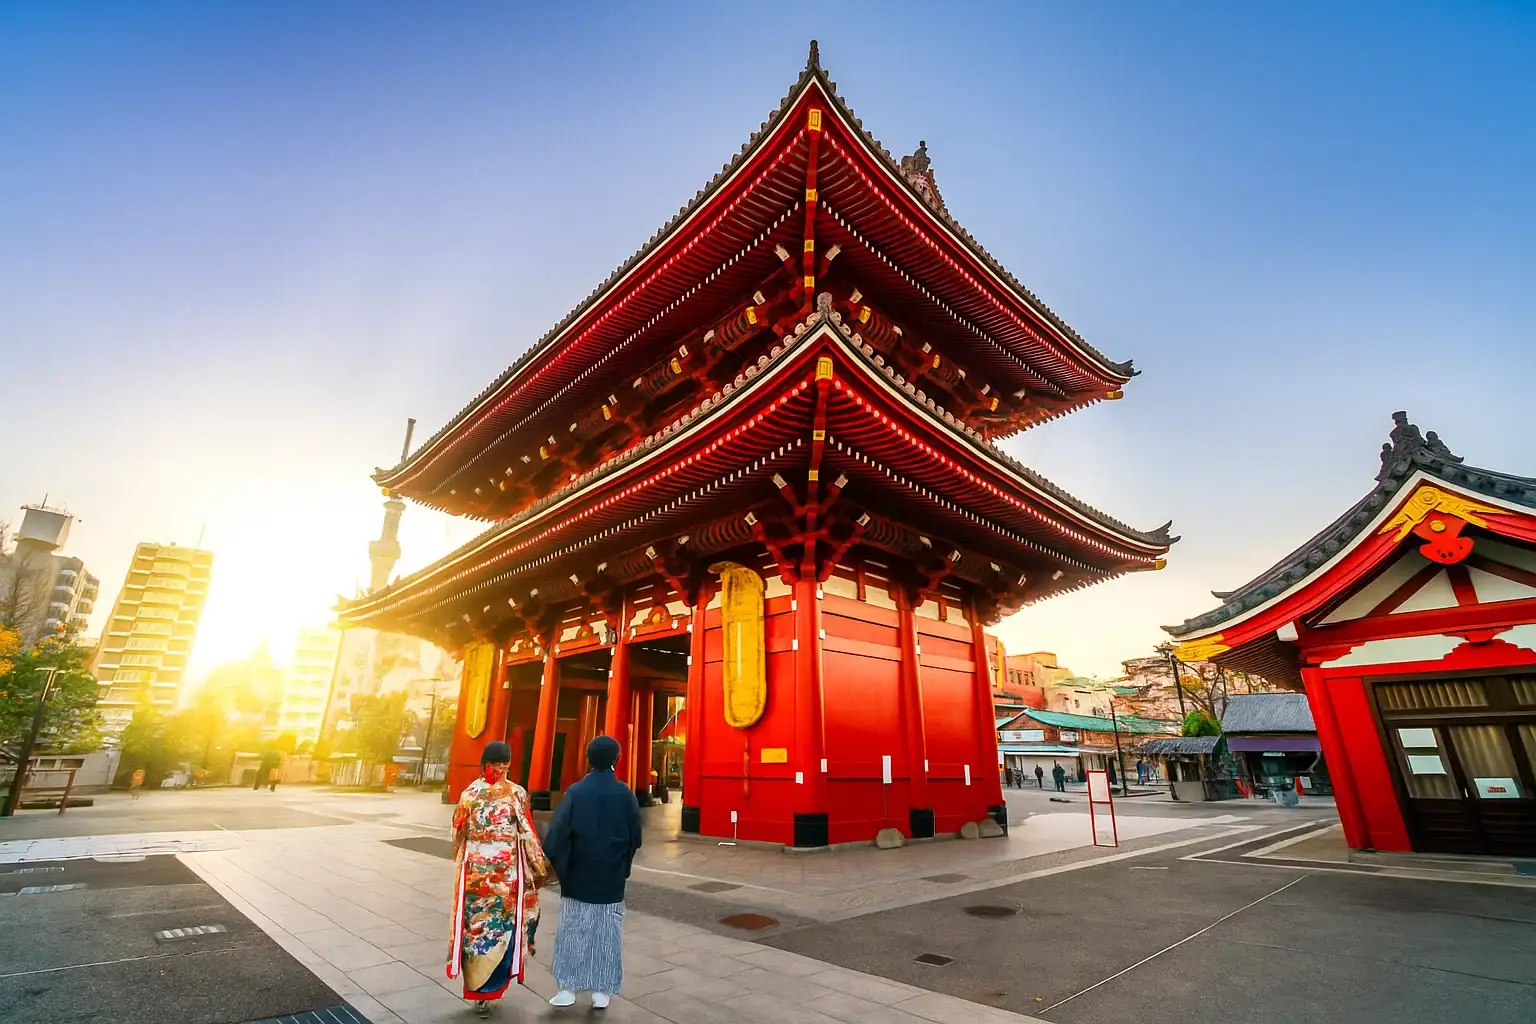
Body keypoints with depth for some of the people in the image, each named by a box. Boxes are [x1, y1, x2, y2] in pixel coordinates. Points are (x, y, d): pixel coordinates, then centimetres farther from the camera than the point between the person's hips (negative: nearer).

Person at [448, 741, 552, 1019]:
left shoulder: (469, 792, -2)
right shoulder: (517, 793, -10)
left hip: (474, 871, 2)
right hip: (506, 873, -2)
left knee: (475, 928, 12)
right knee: (501, 929, 7)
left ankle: (476, 989, 23)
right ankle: (488, 990, 15)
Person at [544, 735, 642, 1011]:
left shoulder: (575, 792, -11)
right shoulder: (625, 794, -9)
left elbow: (556, 833, -14)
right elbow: (635, 838, -3)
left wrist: (555, 865, -4)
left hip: (578, 876, 0)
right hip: (611, 878, 1)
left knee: (573, 930, 14)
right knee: (607, 932, 12)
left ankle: (568, 989, 20)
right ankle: (601, 991, 18)